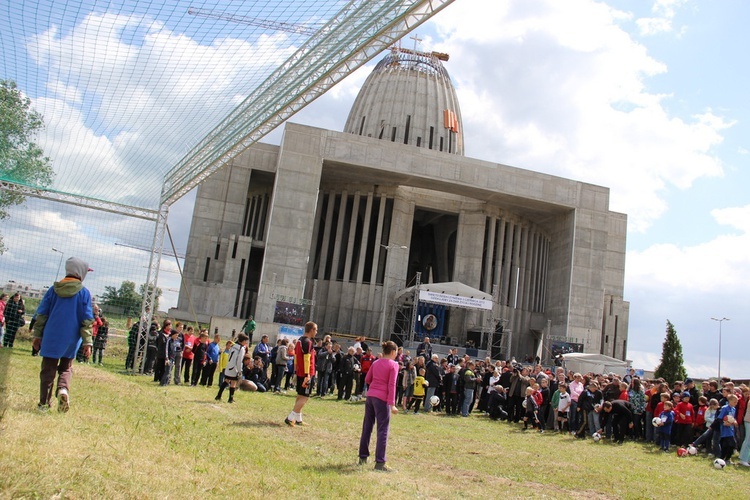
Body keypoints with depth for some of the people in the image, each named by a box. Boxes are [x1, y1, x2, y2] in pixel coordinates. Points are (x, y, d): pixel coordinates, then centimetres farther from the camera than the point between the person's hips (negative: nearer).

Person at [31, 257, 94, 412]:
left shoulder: (53, 289, 4)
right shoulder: (84, 292, -4)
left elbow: (41, 314, 6)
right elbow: (87, 320, -6)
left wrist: (37, 335, 13)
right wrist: (87, 342, -4)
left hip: (51, 337, 1)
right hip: (71, 339, -1)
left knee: (48, 370, 9)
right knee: (66, 368, 14)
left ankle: (44, 403, 8)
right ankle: (63, 389, -13)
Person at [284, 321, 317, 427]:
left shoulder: (300, 340, 13)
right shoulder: (308, 342, -16)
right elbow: (306, 359, -21)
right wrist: (307, 375, -23)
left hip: (299, 373, 10)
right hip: (306, 374, -10)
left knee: (300, 396, 15)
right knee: (304, 397, -6)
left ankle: (298, 419, 20)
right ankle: (290, 418, -9)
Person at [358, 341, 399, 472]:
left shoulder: (376, 363, 12)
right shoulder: (393, 365, -6)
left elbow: (367, 380, 14)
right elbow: (392, 385, -13)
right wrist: (392, 404, -14)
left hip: (370, 396, 7)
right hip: (382, 398, -6)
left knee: (367, 427, 13)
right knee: (382, 430, -3)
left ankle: (363, 457, 21)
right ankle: (379, 462, -5)